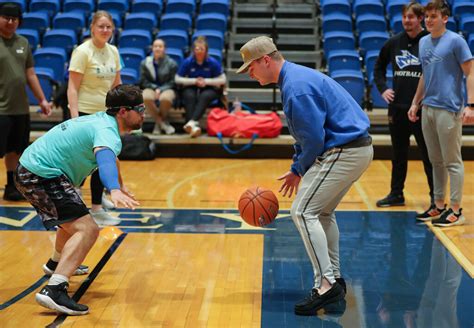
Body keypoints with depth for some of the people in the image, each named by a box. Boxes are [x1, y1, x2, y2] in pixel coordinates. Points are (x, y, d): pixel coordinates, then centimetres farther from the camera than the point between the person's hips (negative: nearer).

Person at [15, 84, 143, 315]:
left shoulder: (103, 120, 13)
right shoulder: (107, 131, -19)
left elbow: (109, 158, 34)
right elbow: (105, 160, -43)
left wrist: (121, 187, 48)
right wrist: (114, 191, -61)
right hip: (42, 176, -11)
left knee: (73, 217, 34)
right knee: (87, 229, -21)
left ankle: (59, 263, 57)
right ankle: (54, 290, -32)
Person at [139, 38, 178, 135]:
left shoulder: (171, 64, 2)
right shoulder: (145, 63, 7)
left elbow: (173, 82, 1)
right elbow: (143, 81, 6)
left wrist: (160, 89, -14)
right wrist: (155, 88, -11)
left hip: (166, 88, -1)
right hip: (150, 88, 1)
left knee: (165, 98, -39)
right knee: (146, 98, -37)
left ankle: (158, 123, -9)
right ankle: (163, 123, -20)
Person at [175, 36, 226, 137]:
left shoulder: (213, 62, -5)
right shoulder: (187, 62, -4)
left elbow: (223, 80, -1)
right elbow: (177, 79, 0)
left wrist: (206, 81, -13)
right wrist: (194, 81, -11)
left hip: (209, 89, -1)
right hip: (191, 88, 1)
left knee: (204, 96, -36)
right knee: (190, 96, -35)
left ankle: (192, 121, -55)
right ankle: (194, 126, -53)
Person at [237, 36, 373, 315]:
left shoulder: (296, 86, -18)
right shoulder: (296, 77, 16)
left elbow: (314, 139, -20)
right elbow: (308, 133, 23)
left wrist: (301, 170, -2)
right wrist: (297, 169, 17)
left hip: (344, 152, -11)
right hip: (358, 148, 11)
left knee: (303, 211, -12)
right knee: (323, 212, 20)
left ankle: (326, 284, -13)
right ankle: (334, 278, 26)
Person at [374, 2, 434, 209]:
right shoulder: (394, 43, 6)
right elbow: (379, 66, 20)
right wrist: (382, 88, 9)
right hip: (397, 107, 4)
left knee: (428, 155, 3)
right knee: (398, 154, 14)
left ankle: (436, 197, 13)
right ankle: (396, 194, 24)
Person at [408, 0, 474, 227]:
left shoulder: (455, 41, -7)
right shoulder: (423, 42, 13)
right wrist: (416, 103, 20)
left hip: (448, 109, -7)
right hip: (427, 109, 7)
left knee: (452, 161, -2)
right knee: (436, 161, 12)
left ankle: (456, 211, 4)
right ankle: (438, 205, 21)